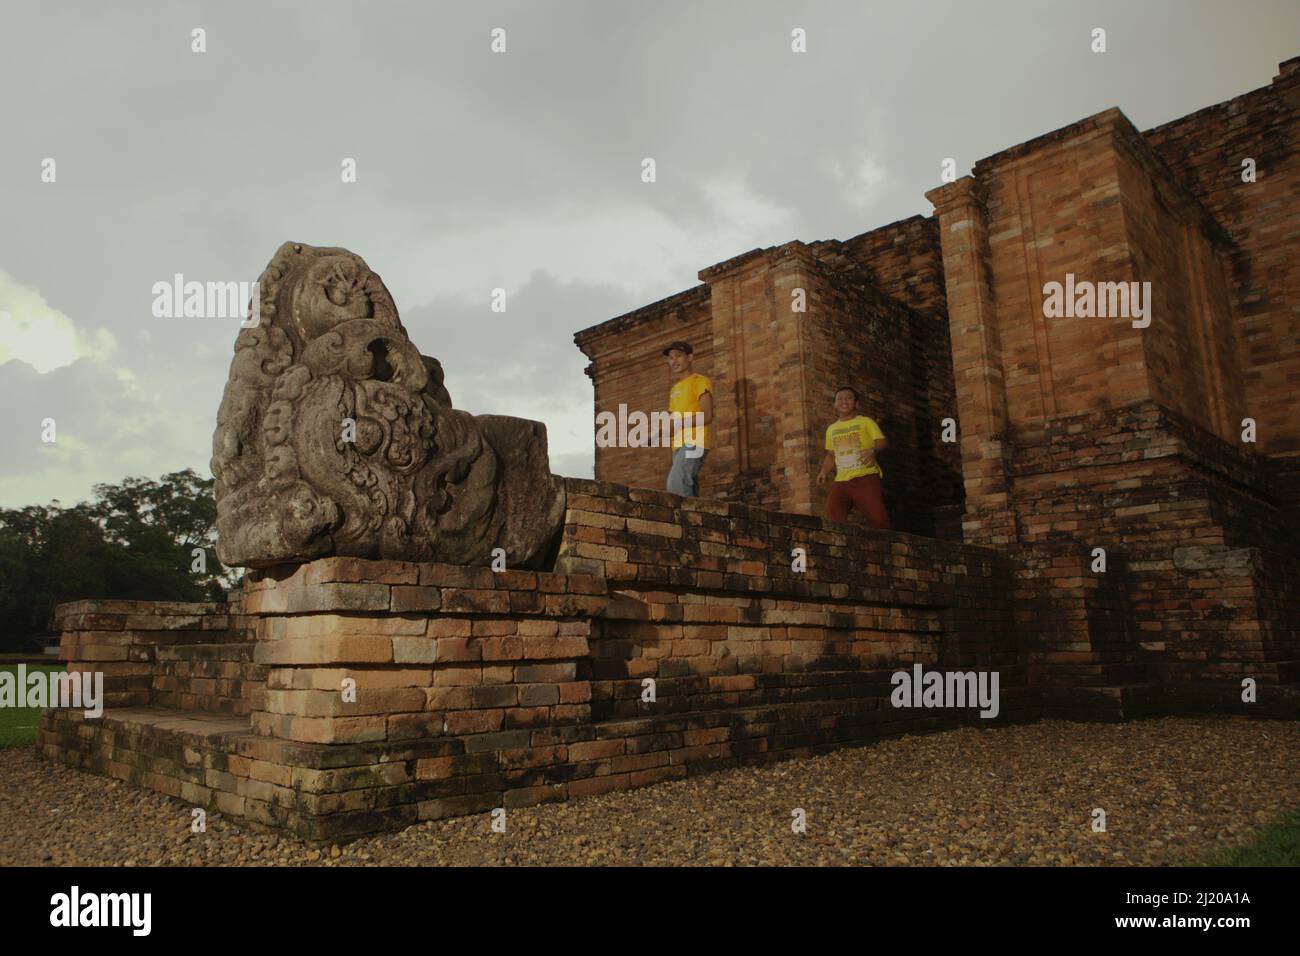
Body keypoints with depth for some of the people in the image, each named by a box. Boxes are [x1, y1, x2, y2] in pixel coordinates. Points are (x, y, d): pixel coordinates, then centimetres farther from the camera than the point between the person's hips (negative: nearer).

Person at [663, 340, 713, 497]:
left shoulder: (700, 382, 1)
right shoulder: (675, 388, 26)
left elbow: (707, 416, -12)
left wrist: (677, 424, -19)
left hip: (693, 444, -8)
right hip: (678, 446, 8)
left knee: (676, 486, -24)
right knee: (688, 489, 3)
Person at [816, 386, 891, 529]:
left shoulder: (865, 421, 9)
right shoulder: (831, 429, 21)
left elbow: (883, 442, 0)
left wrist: (873, 450, -22)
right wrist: (824, 471, 11)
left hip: (866, 477, -4)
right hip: (841, 481, 4)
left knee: (878, 518, -20)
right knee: (833, 520, -16)